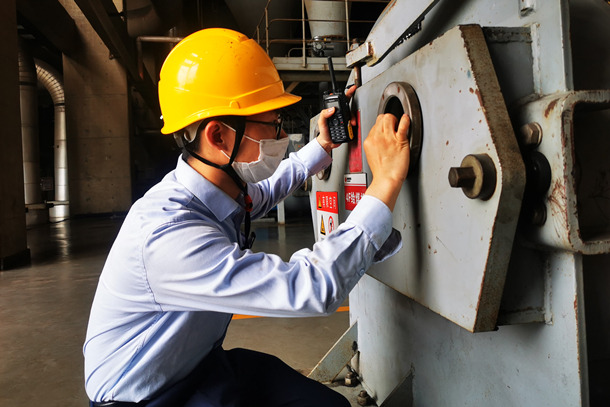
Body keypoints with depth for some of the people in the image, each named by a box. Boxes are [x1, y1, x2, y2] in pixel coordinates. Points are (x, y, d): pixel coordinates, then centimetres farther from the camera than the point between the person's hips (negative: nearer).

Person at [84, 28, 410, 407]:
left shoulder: (226, 190, -7)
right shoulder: (167, 236, -35)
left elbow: (267, 189, 19)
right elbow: (313, 288, -38)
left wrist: (323, 145, 15)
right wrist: (387, 181, -33)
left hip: (202, 365, 8)